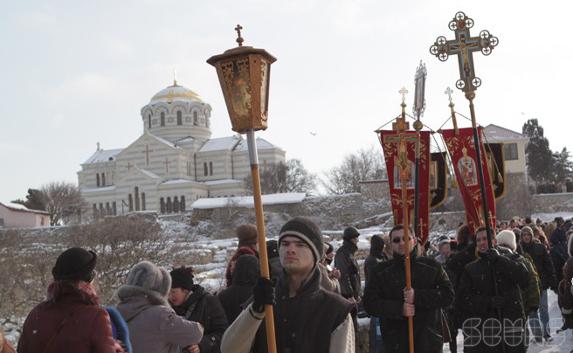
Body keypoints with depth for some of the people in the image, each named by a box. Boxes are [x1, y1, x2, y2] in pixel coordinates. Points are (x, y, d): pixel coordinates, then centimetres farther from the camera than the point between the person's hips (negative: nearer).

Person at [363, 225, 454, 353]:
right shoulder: (381, 271, 5)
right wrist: (399, 309, -16)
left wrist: (418, 296, -17)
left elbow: (448, 294, -3)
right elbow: (370, 303, -1)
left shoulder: (431, 266, 5)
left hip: (429, 342, 0)